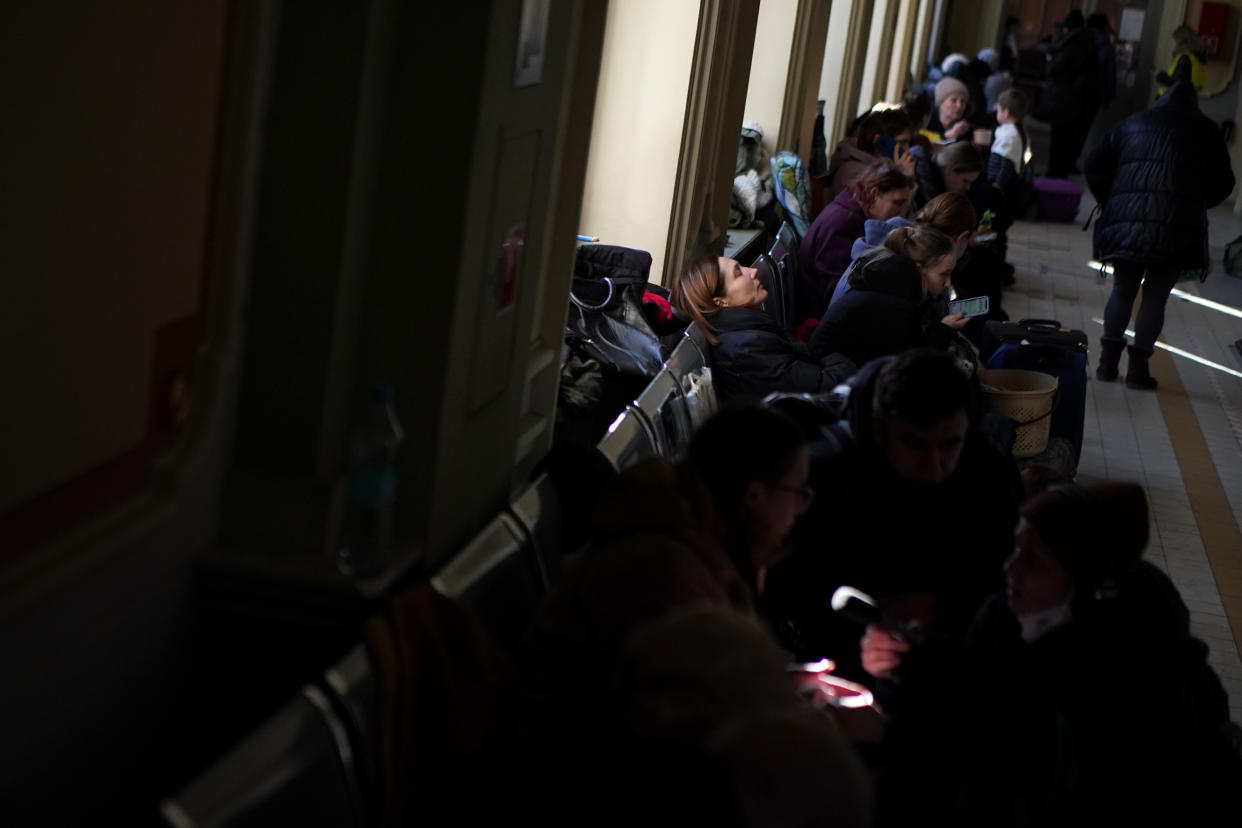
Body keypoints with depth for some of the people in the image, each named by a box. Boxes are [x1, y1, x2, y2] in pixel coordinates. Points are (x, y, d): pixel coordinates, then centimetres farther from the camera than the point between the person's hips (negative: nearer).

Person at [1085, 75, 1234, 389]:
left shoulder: (1131, 124, 16)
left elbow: (1094, 165, 11)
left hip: (1126, 221, 2)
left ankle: (1108, 361, 17)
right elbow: (1222, 183, 10)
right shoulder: (1204, 129, 9)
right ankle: (1138, 366, 5)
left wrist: (1109, 203, 20)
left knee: (1122, 291, 16)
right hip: (1177, 225, -2)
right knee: (1155, 297, 6)